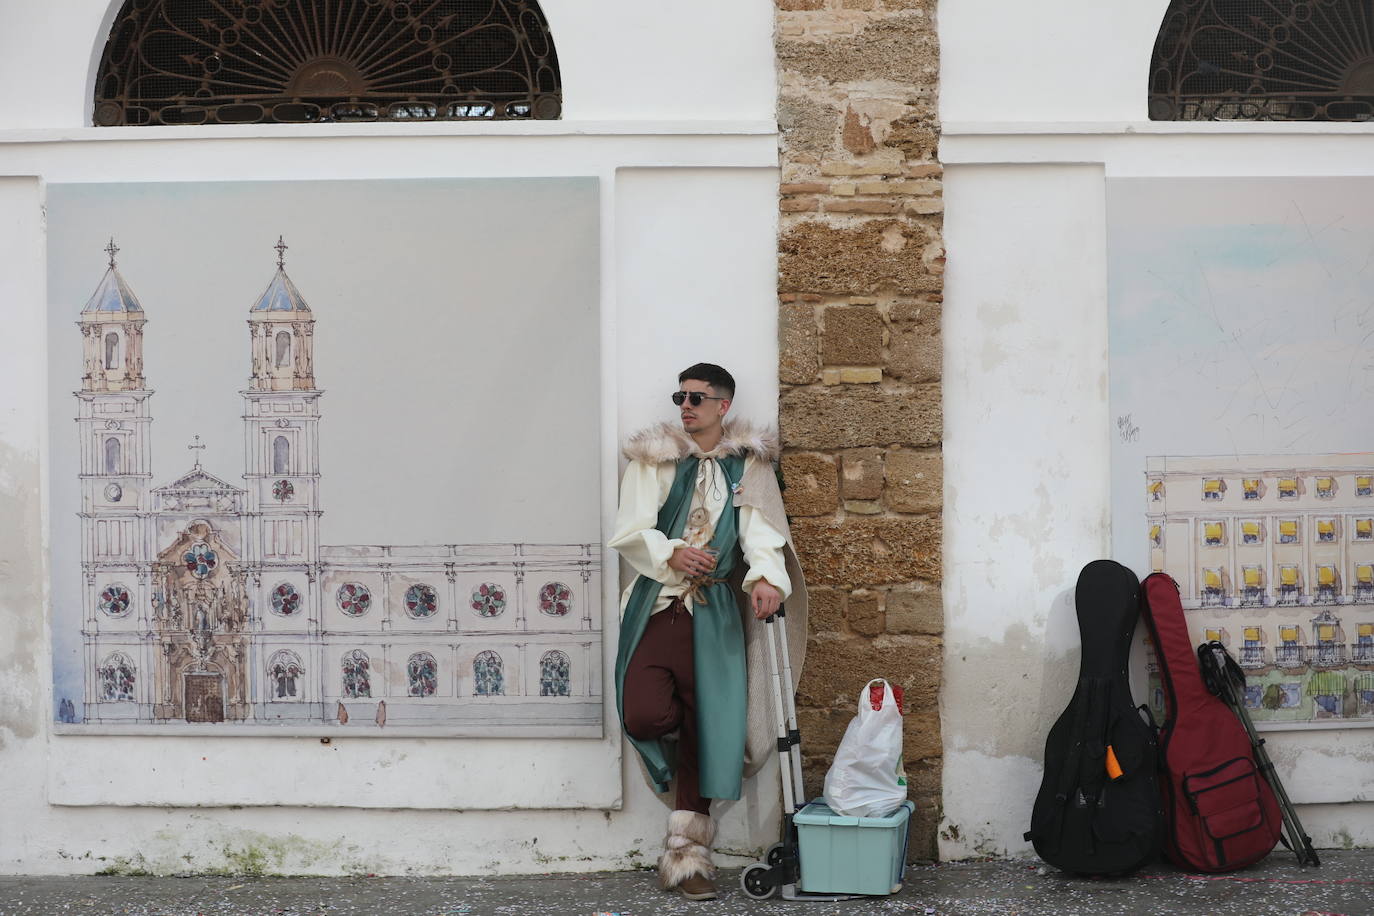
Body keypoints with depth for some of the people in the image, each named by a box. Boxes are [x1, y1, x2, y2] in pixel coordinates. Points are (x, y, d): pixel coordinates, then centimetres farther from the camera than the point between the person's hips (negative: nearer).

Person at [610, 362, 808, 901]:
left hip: (715, 613, 1)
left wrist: (766, 577, -26)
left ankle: (686, 855, 12)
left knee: (706, 729, 1)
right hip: (655, 606, -1)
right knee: (645, 715, -20)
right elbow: (629, 531, -2)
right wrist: (670, 554, -22)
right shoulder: (652, 459, 6)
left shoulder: (748, 465, 8)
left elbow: (762, 528, -6)